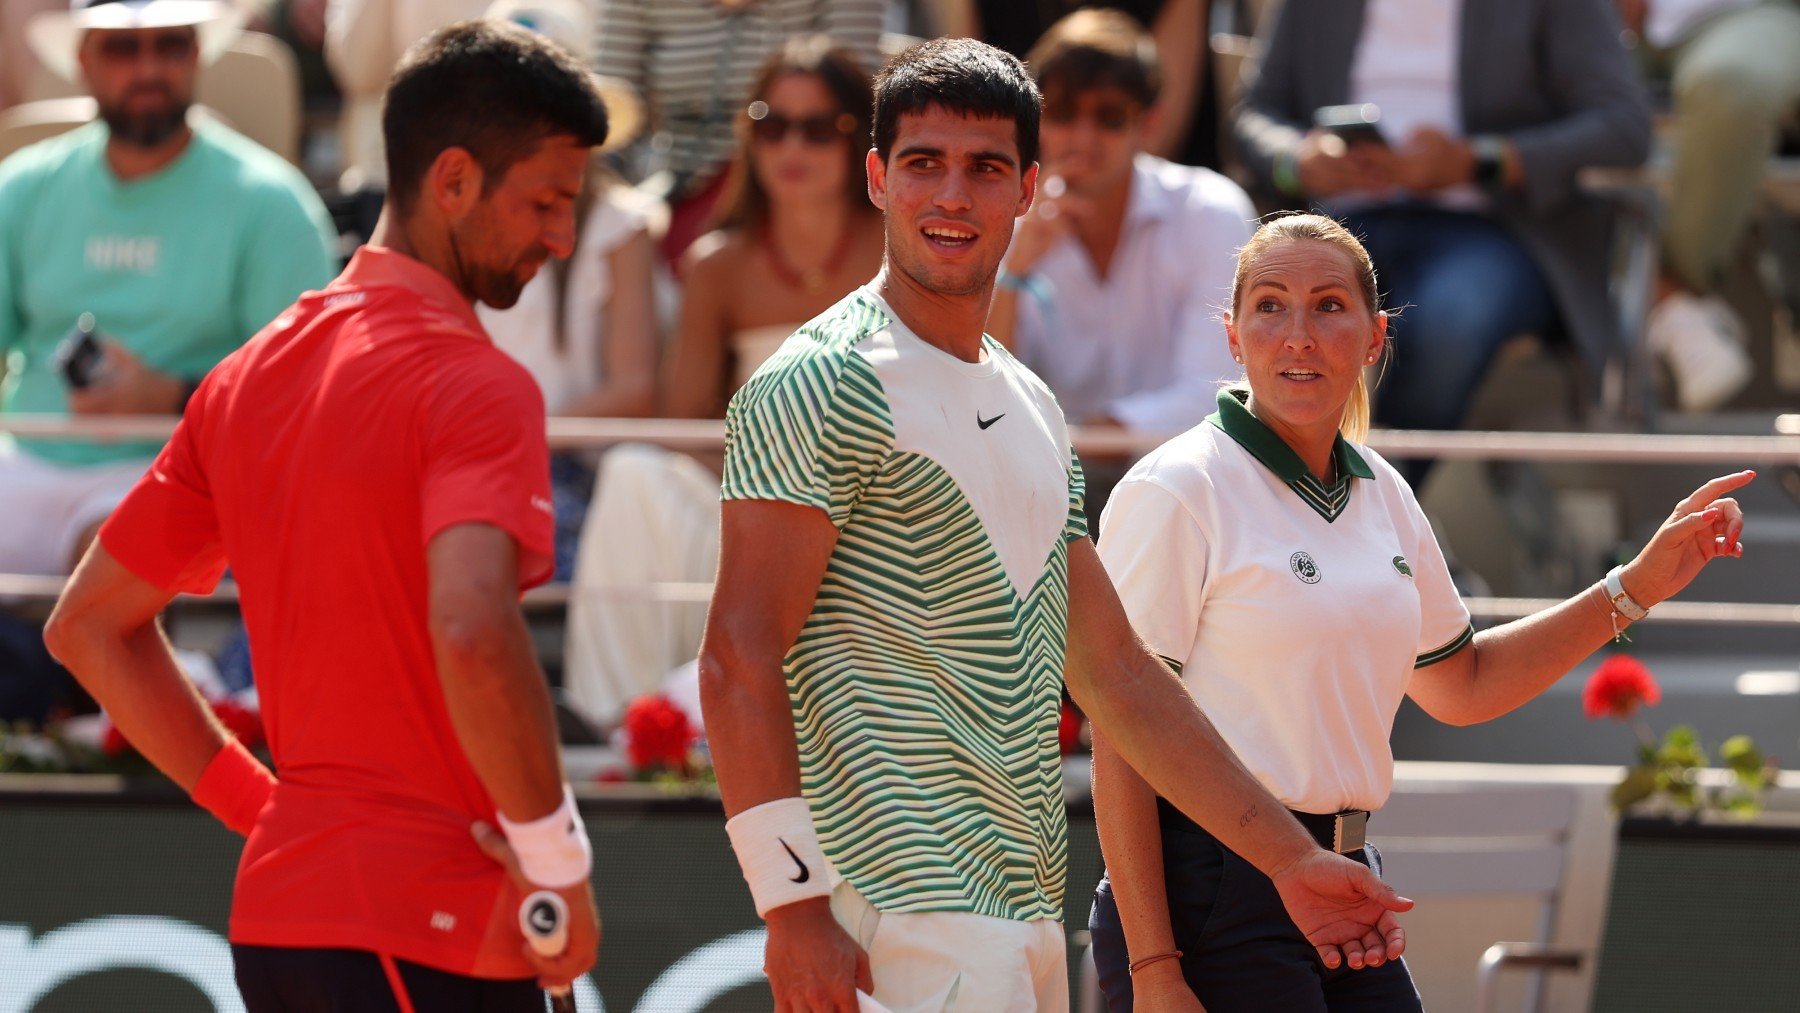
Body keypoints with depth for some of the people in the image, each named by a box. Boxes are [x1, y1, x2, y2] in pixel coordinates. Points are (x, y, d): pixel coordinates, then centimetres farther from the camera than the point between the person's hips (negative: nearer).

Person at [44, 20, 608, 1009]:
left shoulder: (248, 378, 13)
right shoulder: (476, 387, -12)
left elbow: (88, 623, 19)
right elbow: (470, 633, -29)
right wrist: (554, 854, -17)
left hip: (273, 906, 8)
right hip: (427, 928, -8)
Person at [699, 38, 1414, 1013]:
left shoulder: (1032, 410, 20)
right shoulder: (822, 386, -7)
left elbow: (1114, 672, 24)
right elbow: (738, 658, -14)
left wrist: (1290, 857, 21)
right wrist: (794, 903, -22)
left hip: (1029, 911, 8)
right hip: (909, 920, -8)